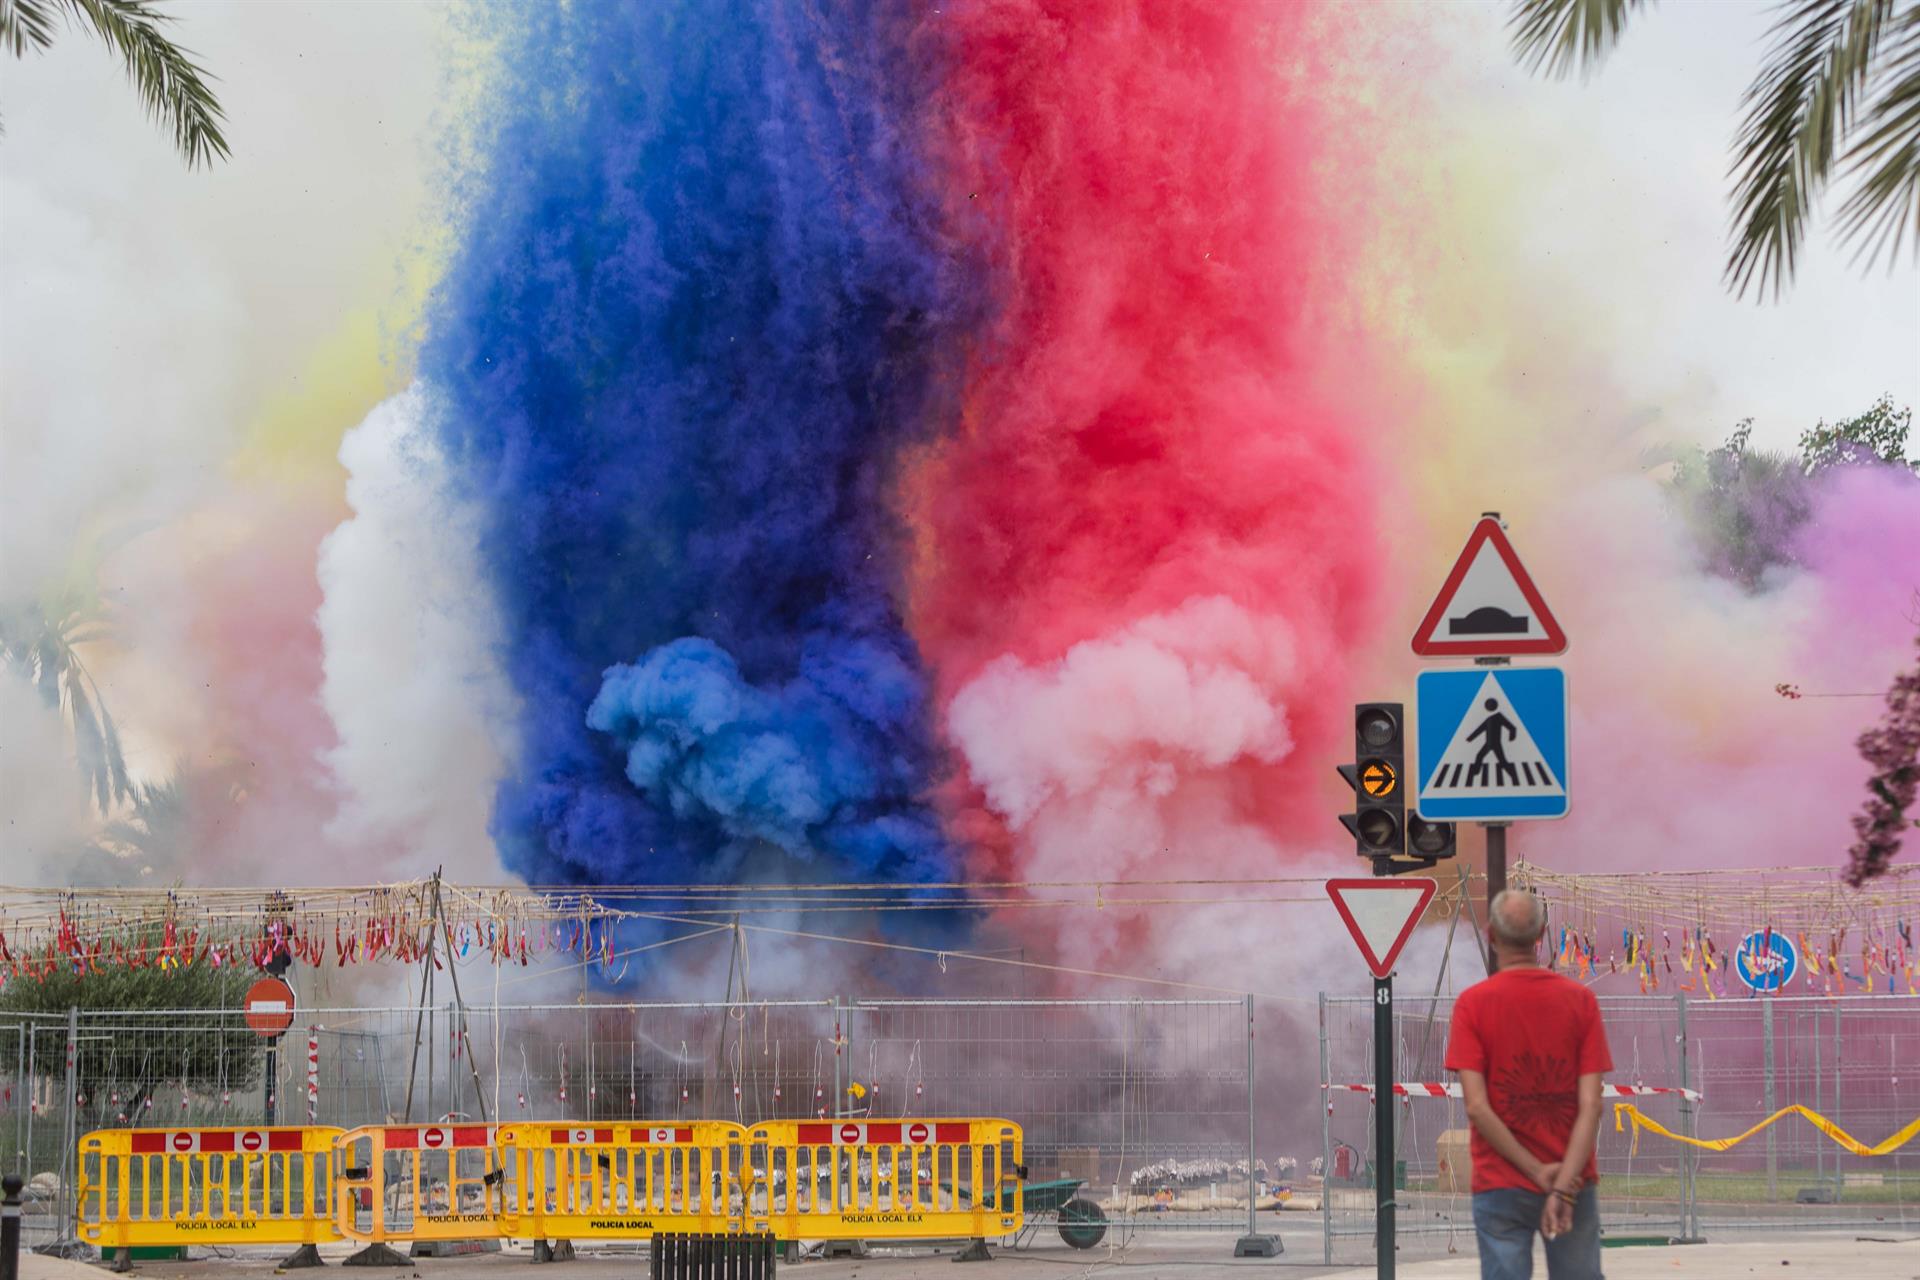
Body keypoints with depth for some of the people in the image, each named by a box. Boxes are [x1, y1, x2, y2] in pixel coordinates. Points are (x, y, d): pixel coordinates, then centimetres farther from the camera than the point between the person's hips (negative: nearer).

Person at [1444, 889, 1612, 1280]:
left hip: (1500, 1187, -2)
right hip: (1574, 1184, 2)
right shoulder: (1581, 1001, -1)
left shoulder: (1472, 1003, -6)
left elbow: (1477, 1107, -13)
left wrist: (1538, 1171, -9)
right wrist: (1563, 1185, -12)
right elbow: (1591, 1105, -8)